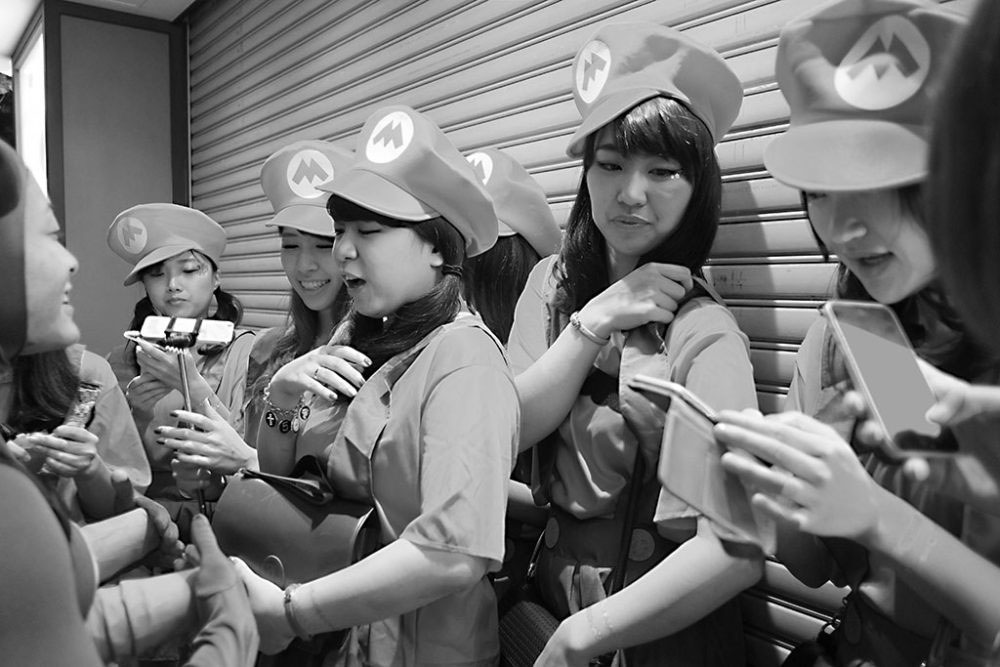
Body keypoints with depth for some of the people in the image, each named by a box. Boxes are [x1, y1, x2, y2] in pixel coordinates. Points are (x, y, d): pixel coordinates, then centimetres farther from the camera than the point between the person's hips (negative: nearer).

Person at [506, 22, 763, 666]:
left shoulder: (704, 334, -19)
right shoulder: (553, 282, -2)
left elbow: (738, 549, -25)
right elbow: (505, 431, -9)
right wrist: (594, 320, -19)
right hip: (550, 593, 4)